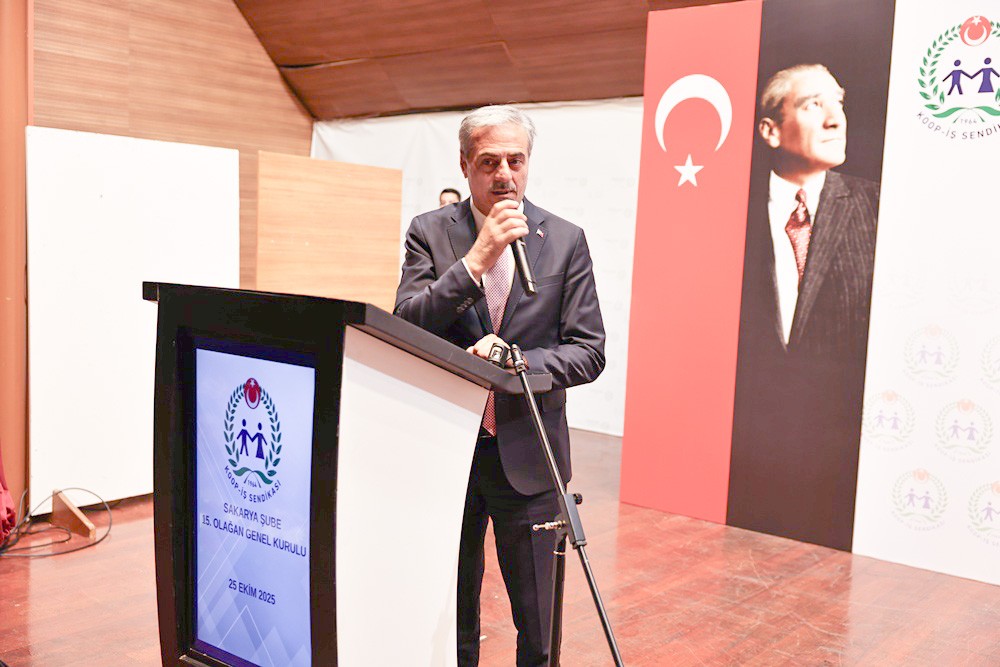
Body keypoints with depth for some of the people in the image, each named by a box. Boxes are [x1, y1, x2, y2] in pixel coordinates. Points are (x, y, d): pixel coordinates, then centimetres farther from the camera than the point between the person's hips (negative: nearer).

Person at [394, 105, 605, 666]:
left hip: (527, 456, 0)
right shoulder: (430, 232, 0)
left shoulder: (566, 241, 0)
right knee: (451, 619, 17)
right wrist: (476, 259, -19)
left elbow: (589, 352, -2)